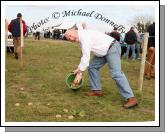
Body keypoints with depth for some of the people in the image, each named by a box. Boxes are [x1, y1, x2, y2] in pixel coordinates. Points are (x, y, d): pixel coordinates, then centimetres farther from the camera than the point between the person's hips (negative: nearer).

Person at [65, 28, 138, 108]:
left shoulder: (84, 36, -22)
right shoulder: (82, 37, 10)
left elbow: (86, 56, -26)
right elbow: (84, 55, 17)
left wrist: (80, 73, -21)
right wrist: (79, 68, 14)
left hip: (112, 48, -10)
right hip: (104, 51, 11)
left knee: (116, 73, -18)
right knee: (92, 67, 10)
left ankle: (131, 98, -17)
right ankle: (96, 90, 17)